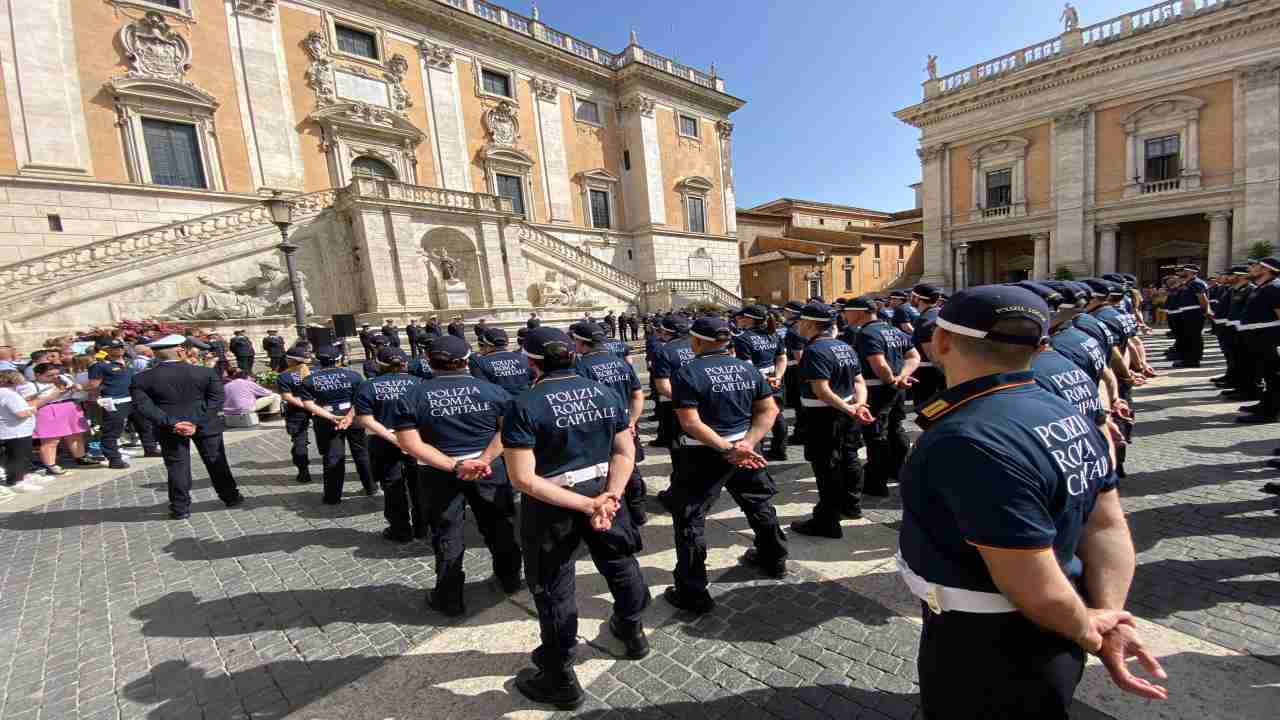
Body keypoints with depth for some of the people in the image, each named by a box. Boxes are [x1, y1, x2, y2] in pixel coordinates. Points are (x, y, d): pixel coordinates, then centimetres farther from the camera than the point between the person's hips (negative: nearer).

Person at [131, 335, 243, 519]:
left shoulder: (142, 379, -4)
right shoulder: (206, 373, -8)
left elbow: (143, 405, -12)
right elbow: (216, 399, -14)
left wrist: (172, 423, -16)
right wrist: (197, 423, -15)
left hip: (170, 429, 0)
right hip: (206, 426, 0)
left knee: (177, 467, 11)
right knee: (216, 462, 12)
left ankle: (180, 509, 16)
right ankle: (231, 497, 24)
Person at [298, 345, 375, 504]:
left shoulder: (309, 380, -1)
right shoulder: (353, 375, -4)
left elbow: (308, 404, -9)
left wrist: (332, 417, -15)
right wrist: (349, 417, -17)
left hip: (326, 424, 0)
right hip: (353, 421, 0)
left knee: (332, 458, 9)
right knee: (361, 454, 14)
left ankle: (333, 496, 16)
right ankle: (371, 488, 25)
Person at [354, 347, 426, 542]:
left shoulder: (366, 387, -6)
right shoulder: (417, 383, -5)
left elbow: (365, 419, -13)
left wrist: (392, 438, -16)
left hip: (384, 444, -1)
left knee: (393, 487, 13)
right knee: (418, 484, 16)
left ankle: (401, 531, 23)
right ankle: (422, 526, 28)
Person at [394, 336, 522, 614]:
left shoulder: (410, 398, -5)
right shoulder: (492, 390, -5)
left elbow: (411, 444, -12)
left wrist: (454, 466, -18)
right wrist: (483, 460, -18)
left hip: (439, 474, 0)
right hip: (490, 469, 1)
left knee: (448, 534, 14)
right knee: (499, 525, 18)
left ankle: (449, 598, 26)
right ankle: (510, 578, 36)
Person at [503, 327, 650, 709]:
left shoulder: (525, 407, -18)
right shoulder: (607, 393, -4)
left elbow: (523, 479, -23)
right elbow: (625, 453, -6)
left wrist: (588, 505, -23)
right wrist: (608, 497, -15)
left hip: (549, 505, -4)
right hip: (601, 489, 5)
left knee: (553, 589, 15)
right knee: (620, 563, 28)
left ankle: (561, 681, 34)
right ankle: (633, 632, 53)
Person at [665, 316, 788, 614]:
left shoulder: (687, 374, -13)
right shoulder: (748, 368, 3)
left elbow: (690, 424, -21)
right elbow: (769, 411, 0)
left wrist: (727, 448, -22)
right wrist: (747, 443, -9)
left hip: (704, 455, -6)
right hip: (744, 448, 6)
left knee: (688, 518, 6)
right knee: (759, 504, 26)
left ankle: (693, 593, 12)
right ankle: (773, 561, 47)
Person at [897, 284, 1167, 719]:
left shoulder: (971, 442, -33)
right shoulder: (1060, 411, -1)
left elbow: (1038, 592, -29)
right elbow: (1108, 526, 3)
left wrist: (1086, 629, -10)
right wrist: (1109, 620, -5)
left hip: (989, 655, -8)